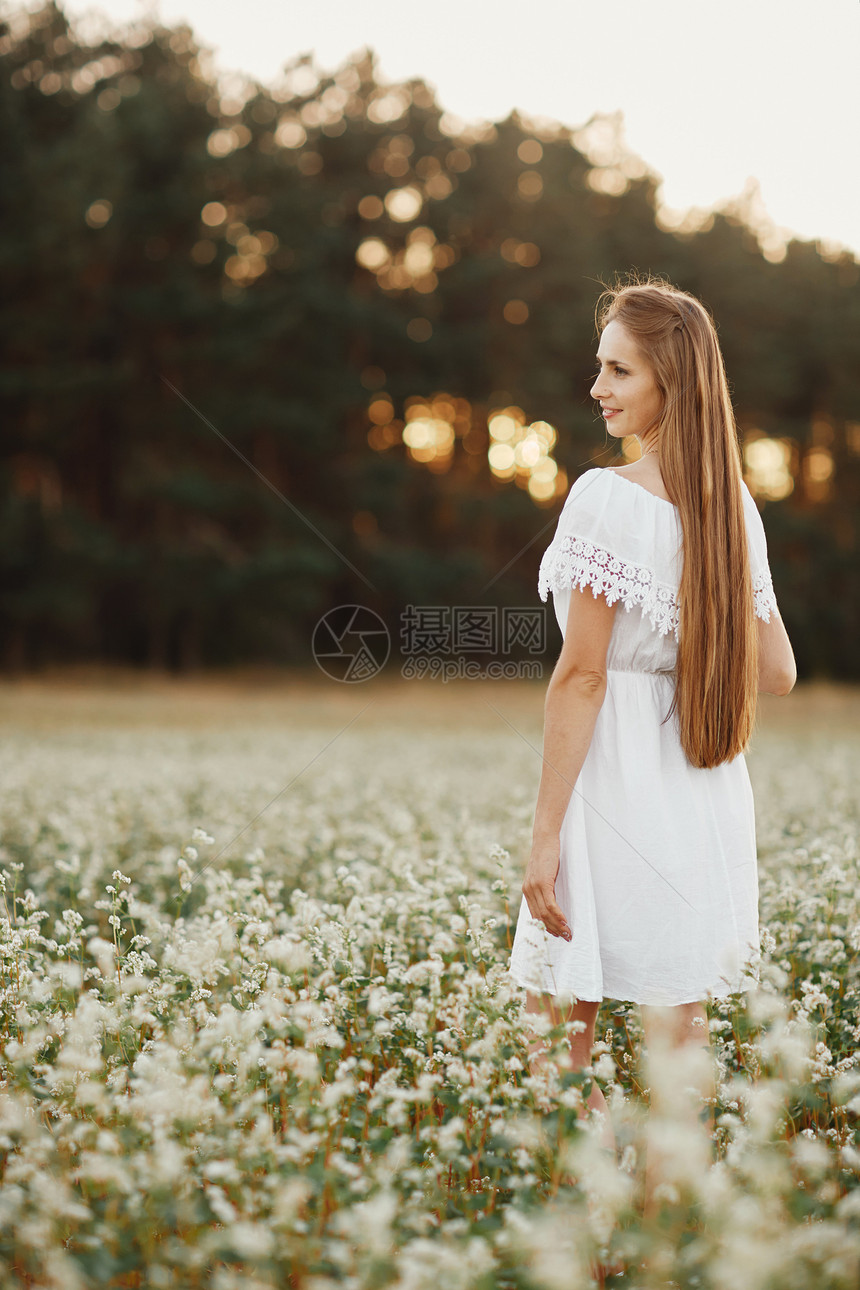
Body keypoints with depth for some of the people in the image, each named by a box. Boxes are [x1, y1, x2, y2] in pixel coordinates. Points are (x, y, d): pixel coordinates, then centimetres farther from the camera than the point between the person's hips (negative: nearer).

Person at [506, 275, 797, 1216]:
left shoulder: (607, 497, -13)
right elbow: (777, 673, 11)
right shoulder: (735, 507, 8)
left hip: (616, 792, -7)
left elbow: (581, 679, -15)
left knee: (564, 1040, 6)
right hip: (707, 800, 7)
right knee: (680, 1039, 13)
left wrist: (545, 836, -11)